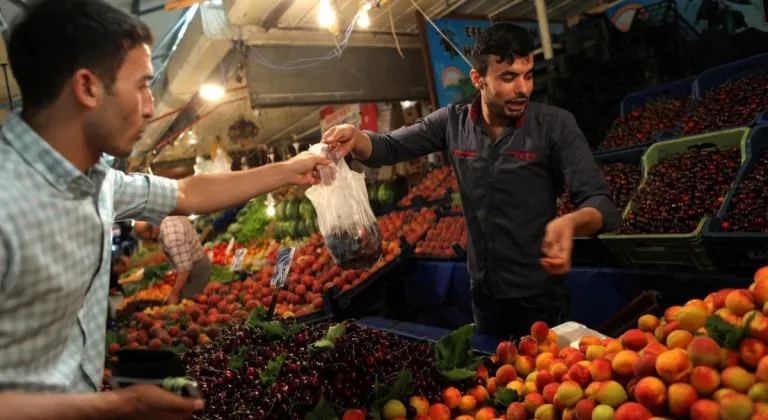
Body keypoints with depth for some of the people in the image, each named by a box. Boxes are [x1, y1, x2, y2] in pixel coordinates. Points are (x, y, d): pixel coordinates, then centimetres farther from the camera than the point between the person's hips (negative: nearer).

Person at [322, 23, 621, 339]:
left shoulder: (555, 125, -16)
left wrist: (571, 222, -45)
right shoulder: (452, 122, -7)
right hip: (483, 291, 4)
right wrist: (354, 137, -26)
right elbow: (389, 148, -2)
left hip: (538, 296, -3)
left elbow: (599, 201, -21)